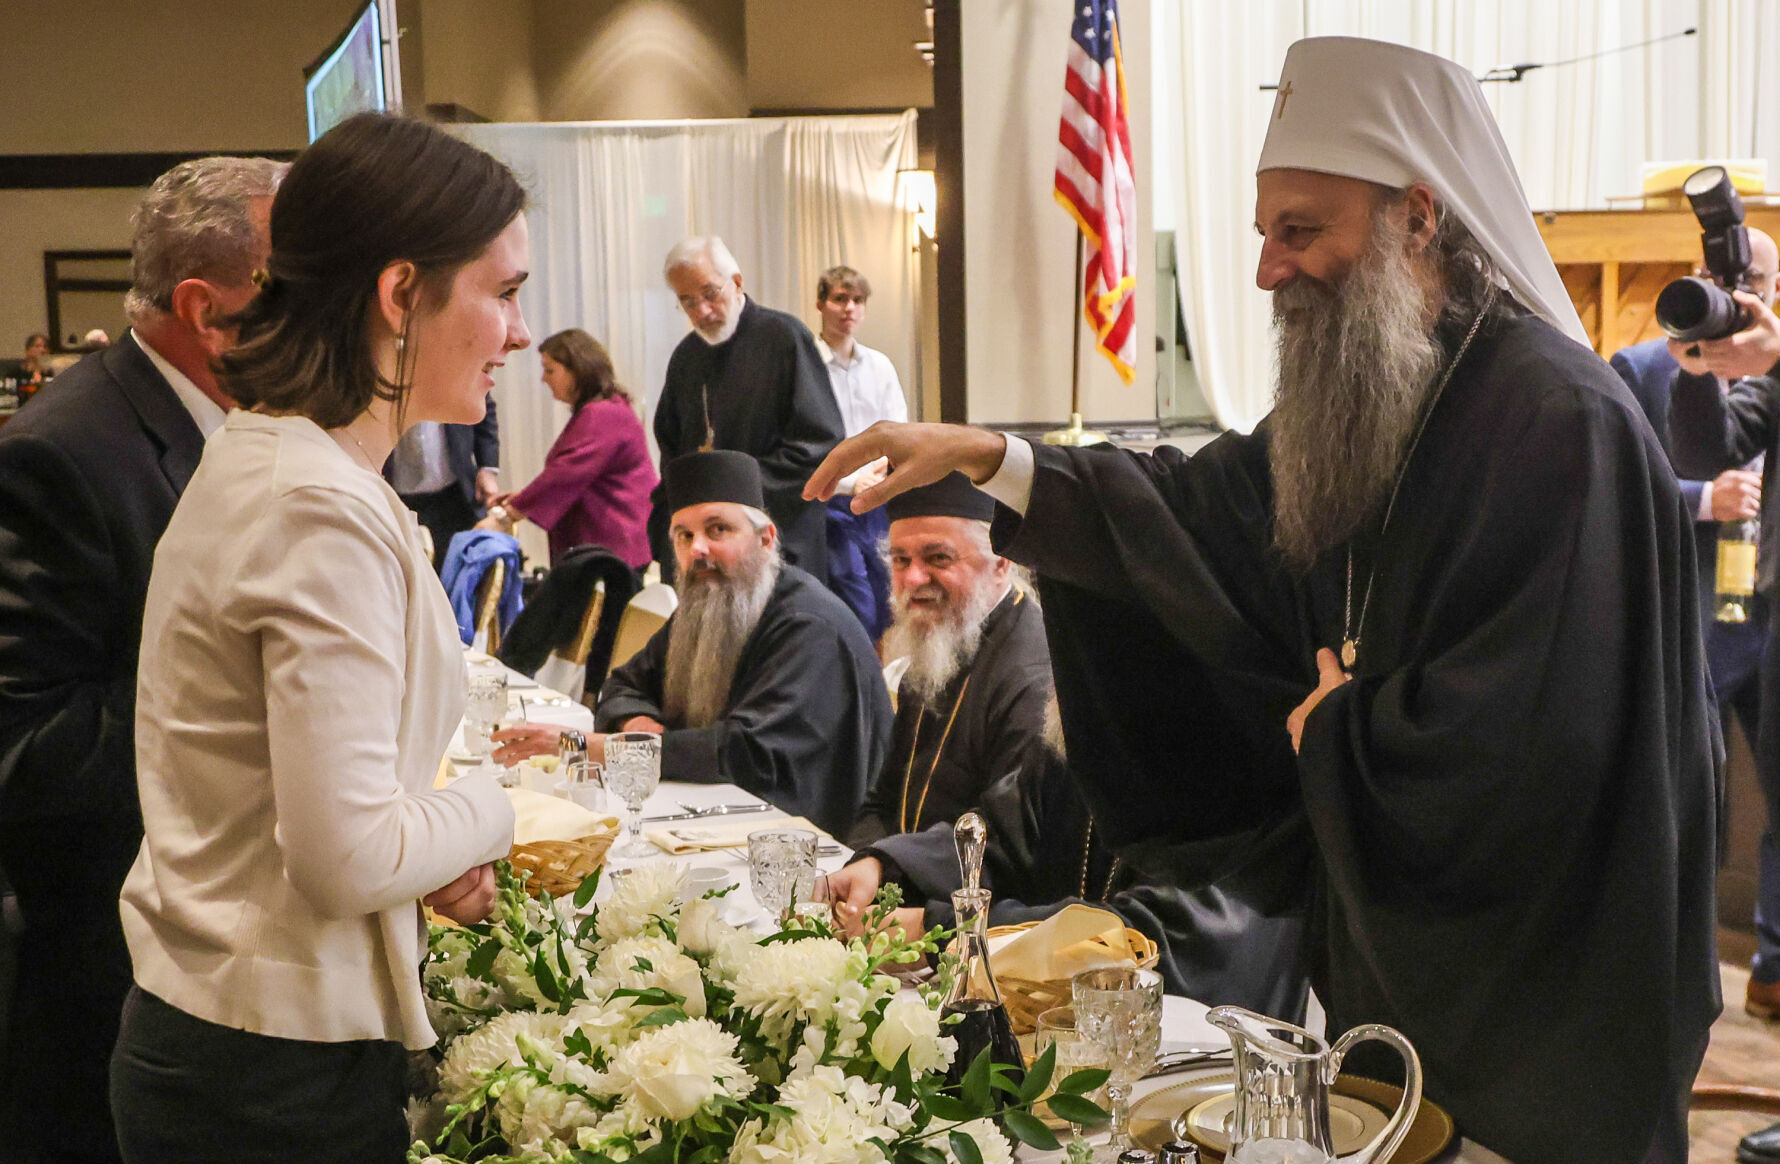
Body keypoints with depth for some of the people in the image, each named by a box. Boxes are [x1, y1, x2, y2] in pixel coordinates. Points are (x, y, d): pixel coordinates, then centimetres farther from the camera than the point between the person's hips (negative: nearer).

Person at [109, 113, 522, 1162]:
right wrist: (488, 807, -8)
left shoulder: (261, 457, 7)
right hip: (282, 1075, -9)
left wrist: (427, 845, 3)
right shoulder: (323, 510, -24)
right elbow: (347, 857, -26)